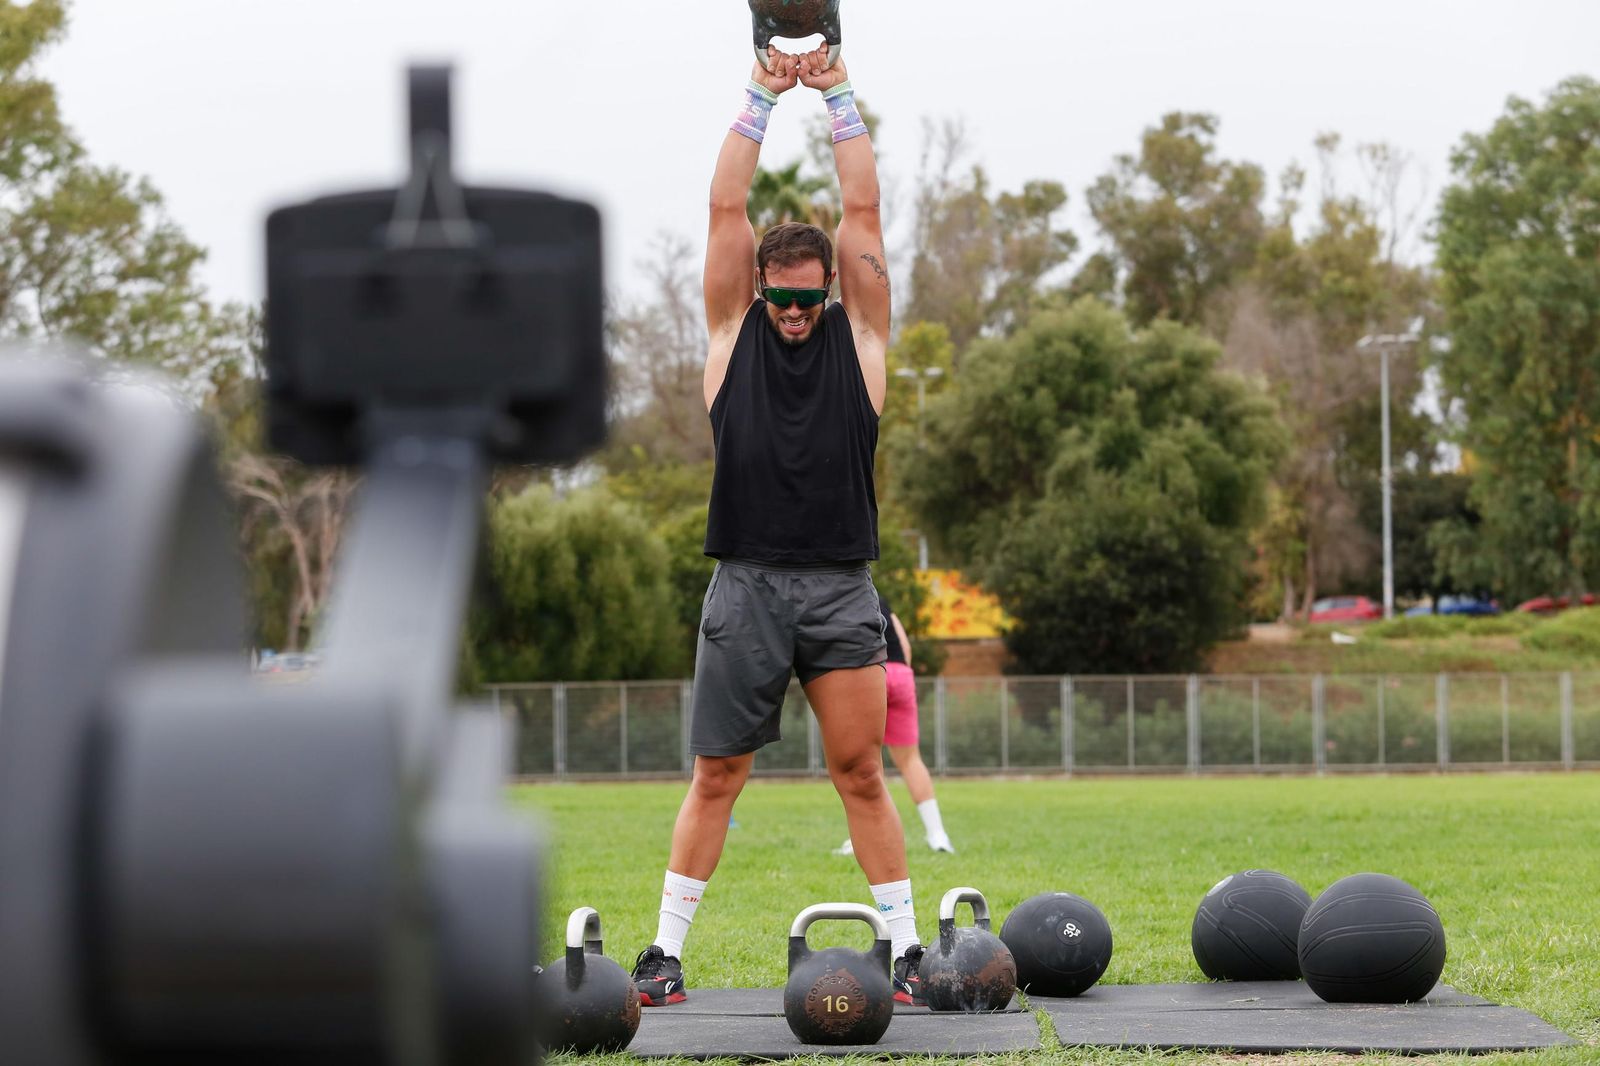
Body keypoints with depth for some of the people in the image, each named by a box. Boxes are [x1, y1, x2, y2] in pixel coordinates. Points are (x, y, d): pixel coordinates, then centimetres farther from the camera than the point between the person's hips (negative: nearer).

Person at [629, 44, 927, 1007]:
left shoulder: (860, 336, 8)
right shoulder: (734, 331, 8)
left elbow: (864, 214, 2)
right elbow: (727, 211, 2)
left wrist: (839, 97, 3)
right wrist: (764, 99, 0)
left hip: (842, 591, 0)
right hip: (746, 586, 0)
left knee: (862, 775, 2)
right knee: (716, 779, 3)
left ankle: (908, 948, 8)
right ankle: (667, 953, 9)